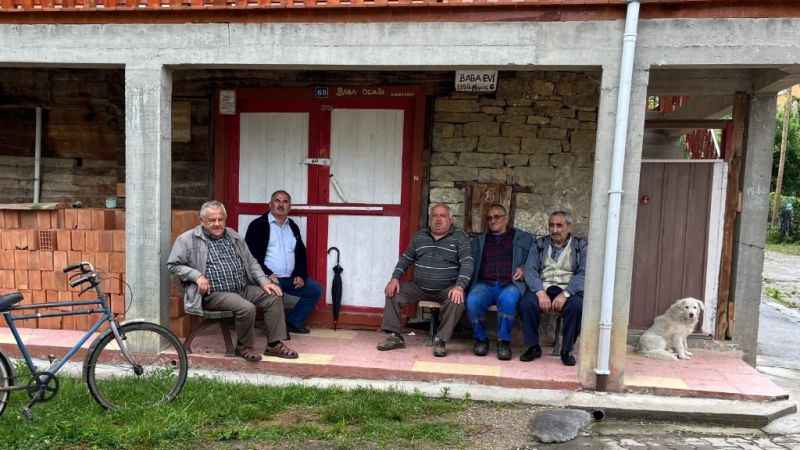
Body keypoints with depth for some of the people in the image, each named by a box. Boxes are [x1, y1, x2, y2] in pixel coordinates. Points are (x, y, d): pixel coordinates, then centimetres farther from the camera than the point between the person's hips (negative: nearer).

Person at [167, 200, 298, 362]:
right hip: (215, 293, -6)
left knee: (274, 297, -12)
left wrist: (264, 281, 3)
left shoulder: (233, 236, 16)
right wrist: (197, 276, -17)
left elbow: (251, 262, 19)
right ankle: (244, 347, -5)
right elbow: (173, 265, -3)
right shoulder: (188, 239, 0)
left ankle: (274, 344, -4)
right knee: (247, 308, -30)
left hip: (243, 288, 7)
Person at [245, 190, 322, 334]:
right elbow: (251, 255, -9)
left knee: (315, 290, -4)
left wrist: (300, 275, 0)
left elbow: (301, 253, 17)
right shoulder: (258, 225, -1)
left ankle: (293, 322, 9)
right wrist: (267, 274, -19)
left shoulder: (293, 227, 17)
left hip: (290, 278, 6)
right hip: (269, 277, -6)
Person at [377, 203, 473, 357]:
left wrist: (460, 286, -27)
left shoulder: (460, 237, -2)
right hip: (419, 287, 4)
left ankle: (441, 340, -18)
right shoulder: (419, 236, 11)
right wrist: (395, 278, -3)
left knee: (457, 301, -33)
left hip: (446, 290, -3)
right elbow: (406, 258, 14)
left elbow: (467, 263, -11)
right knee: (393, 292, -13)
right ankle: (395, 336, -6)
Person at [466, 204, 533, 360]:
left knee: (508, 299, -37)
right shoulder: (479, 241, 26)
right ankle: (480, 339, -8)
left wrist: (523, 269, -6)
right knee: (472, 300, -31)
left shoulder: (524, 238, 20)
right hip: (484, 284, 2)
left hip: (510, 284, -2)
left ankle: (504, 341, -18)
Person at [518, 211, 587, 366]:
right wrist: (540, 292, -16)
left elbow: (583, 273, -5)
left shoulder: (581, 246, 9)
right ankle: (533, 347, -10)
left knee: (577, 306, -33)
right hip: (543, 287, 1)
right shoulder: (540, 244, 14)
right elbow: (530, 270, 2)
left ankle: (567, 350, -14)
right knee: (526, 303, -29)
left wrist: (565, 294, -20)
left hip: (569, 289, -1)